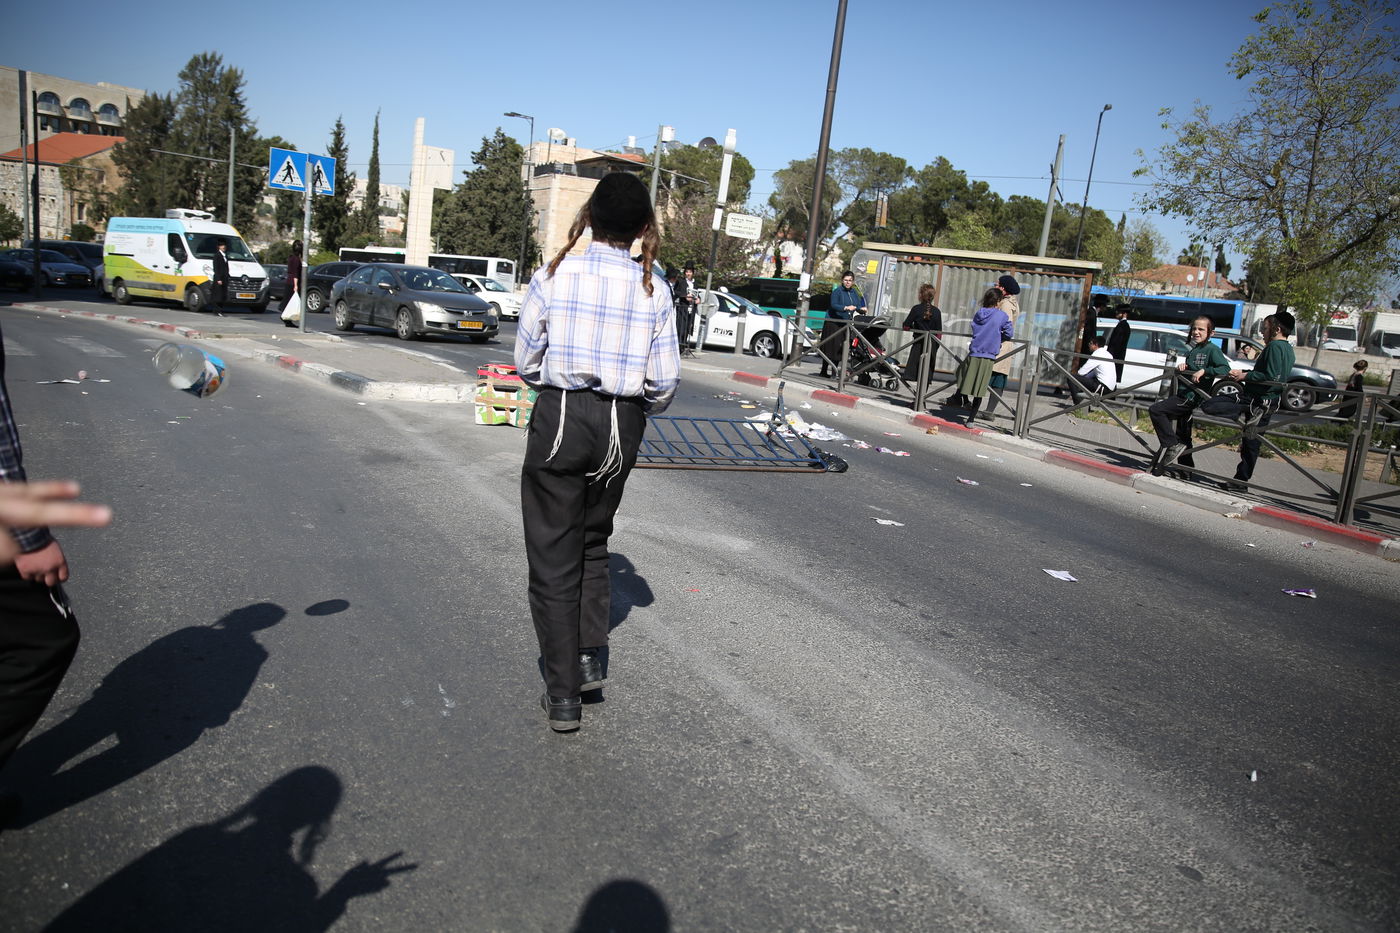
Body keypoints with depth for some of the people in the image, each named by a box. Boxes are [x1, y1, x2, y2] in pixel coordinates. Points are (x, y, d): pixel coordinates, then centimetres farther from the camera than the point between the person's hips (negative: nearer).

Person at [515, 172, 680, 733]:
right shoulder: (654, 291, -4)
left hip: (559, 419, -2)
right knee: (593, 539, 26)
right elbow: (665, 380, -2)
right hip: (621, 427, 3)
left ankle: (562, 695, 13)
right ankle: (589, 653, 19)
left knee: (553, 555, 8)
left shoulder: (554, 277, -8)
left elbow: (526, 362, -2)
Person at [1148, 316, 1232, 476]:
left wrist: (1204, 371, -27)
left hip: (1192, 397, -9)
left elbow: (1225, 368, -18)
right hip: (1183, 395, 9)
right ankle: (1187, 468, 25)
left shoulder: (1212, 349, -9)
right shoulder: (1192, 348, 16)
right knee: (1182, 435, 14)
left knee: (1155, 410, -20)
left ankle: (1173, 445, -14)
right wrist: (1182, 366, 6)